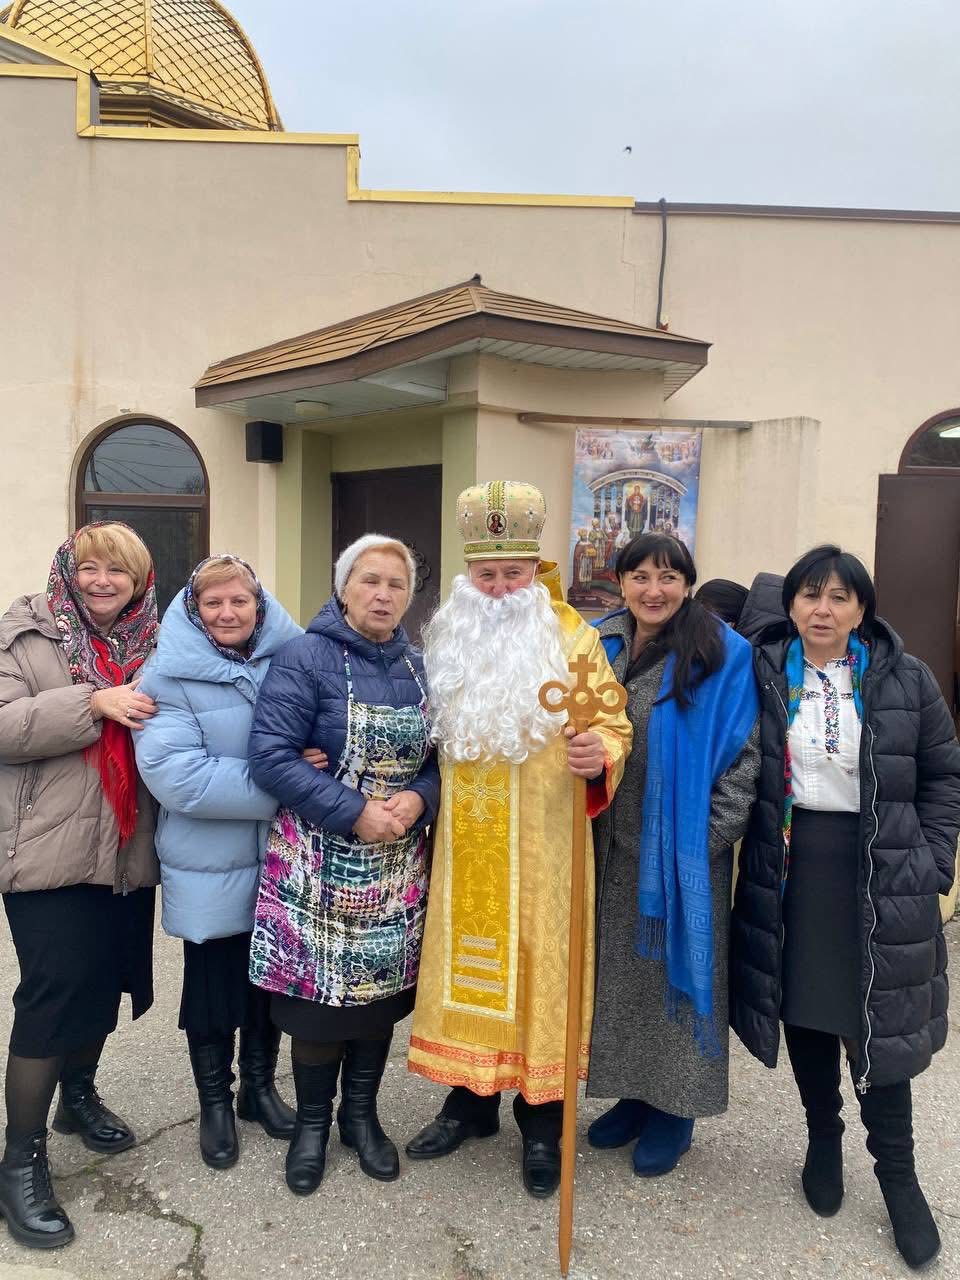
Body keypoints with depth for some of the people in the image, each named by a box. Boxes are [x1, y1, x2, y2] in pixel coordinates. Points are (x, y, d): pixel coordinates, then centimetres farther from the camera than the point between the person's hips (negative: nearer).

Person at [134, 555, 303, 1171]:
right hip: (210, 866, -3)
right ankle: (215, 1101, 35)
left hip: (281, 857, 3)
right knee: (213, 982, 13)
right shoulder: (169, 676, -13)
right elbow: (176, 776, -23)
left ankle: (260, 1085, 40)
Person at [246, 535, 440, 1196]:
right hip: (321, 864, -4)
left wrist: (418, 799, -13)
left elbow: (442, 758, 9)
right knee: (320, 991, 5)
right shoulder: (306, 658, -10)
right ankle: (312, 1119, 30)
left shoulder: (419, 668, 7)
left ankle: (361, 1113, 34)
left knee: (383, 987, 13)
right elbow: (272, 754, -16)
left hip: (400, 864, 5)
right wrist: (355, 813, -21)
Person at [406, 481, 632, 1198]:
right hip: (467, 842, 4)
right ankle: (471, 1101, 33)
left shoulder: (572, 637, -6)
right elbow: (429, 734, 16)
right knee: (468, 959, 13)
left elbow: (614, 727, -8)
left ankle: (542, 1125, 24)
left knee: (537, 965, 5)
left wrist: (599, 755, -29)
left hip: (541, 846, -3)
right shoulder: (447, 636, 7)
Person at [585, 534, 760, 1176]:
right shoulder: (599, 646, 5)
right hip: (612, 849, 4)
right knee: (619, 973, 14)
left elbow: (744, 753, -8)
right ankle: (634, 1093, 34)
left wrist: (711, 835, -13)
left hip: (683, 852, -4)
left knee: (677, 971, 8)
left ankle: (675, 1110, 27)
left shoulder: (724, 653, -8)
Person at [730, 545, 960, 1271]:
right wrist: (764, 842, -2)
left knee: (880, 1020, 5)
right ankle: (824, 1138, 36)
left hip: (880, 875, -1)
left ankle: (897, 1174, 25)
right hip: (789, 869, 1)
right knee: (807, 1014, 13)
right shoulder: (762, 675, -1)